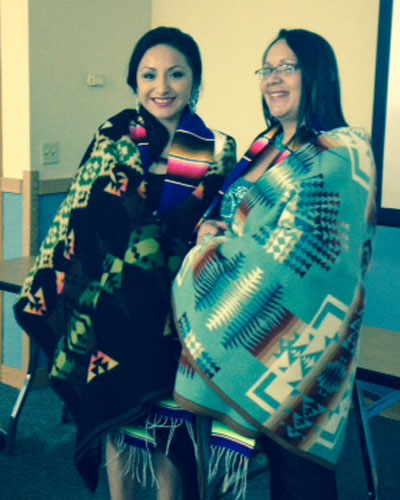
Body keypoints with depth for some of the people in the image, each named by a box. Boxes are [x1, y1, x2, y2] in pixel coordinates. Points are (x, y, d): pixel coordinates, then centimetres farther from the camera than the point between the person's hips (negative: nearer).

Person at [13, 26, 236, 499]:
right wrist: (53, 287, -4)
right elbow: (79, 217, -1)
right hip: (113, 305, 0)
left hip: (176, 313, 0)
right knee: (117, 419, 10)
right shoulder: (115, 136, -1)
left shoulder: (217, 152, 0)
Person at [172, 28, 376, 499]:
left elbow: (302, 251, -18)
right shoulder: (268, 146, 13)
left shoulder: (342, 153, -10)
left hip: (296, 332, -6)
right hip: (244, 325, 7)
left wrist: (219, 244, -9)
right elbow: (232, 216, 20)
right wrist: (212, 228, -4)